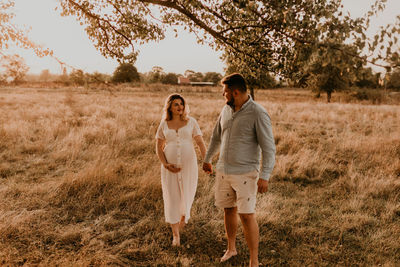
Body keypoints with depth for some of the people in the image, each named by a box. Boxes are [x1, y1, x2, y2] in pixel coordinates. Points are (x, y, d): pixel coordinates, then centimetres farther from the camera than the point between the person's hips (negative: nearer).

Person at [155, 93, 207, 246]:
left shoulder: (191, 122, 0)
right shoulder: (164, 124, 2)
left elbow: (201, 143, -3)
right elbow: (158, 148, 4)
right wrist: (166, 165, -11)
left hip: (188, 164, 0)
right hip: (170, 167, 0)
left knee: (186, 194, 12)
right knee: (172, 198, 0)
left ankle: (184, 214, 49)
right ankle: (175, 235, 11)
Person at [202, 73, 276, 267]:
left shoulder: (258, 113, -15)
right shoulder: (226, 109, 5)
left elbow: (268, 147, -16)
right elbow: (216, 136, 20)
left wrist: (265, 176, -22)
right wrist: (207, 159, 29)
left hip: (245, 173, -6)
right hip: (223, 171, 6)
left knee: (247, 215, -5)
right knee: (229, 209, 16)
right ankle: (231, 248, 37)